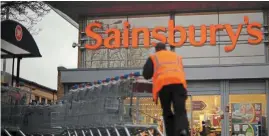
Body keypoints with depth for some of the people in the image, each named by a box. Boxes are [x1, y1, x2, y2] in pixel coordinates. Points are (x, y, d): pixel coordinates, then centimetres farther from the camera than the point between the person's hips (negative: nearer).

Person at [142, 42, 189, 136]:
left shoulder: (153, 57, 23)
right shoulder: (177, 56, 33)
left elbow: (146, 75, 14)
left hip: (163, 84, -1)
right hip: (178, 82, 1)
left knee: (167, 113, 13)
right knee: (180, 111, -7)